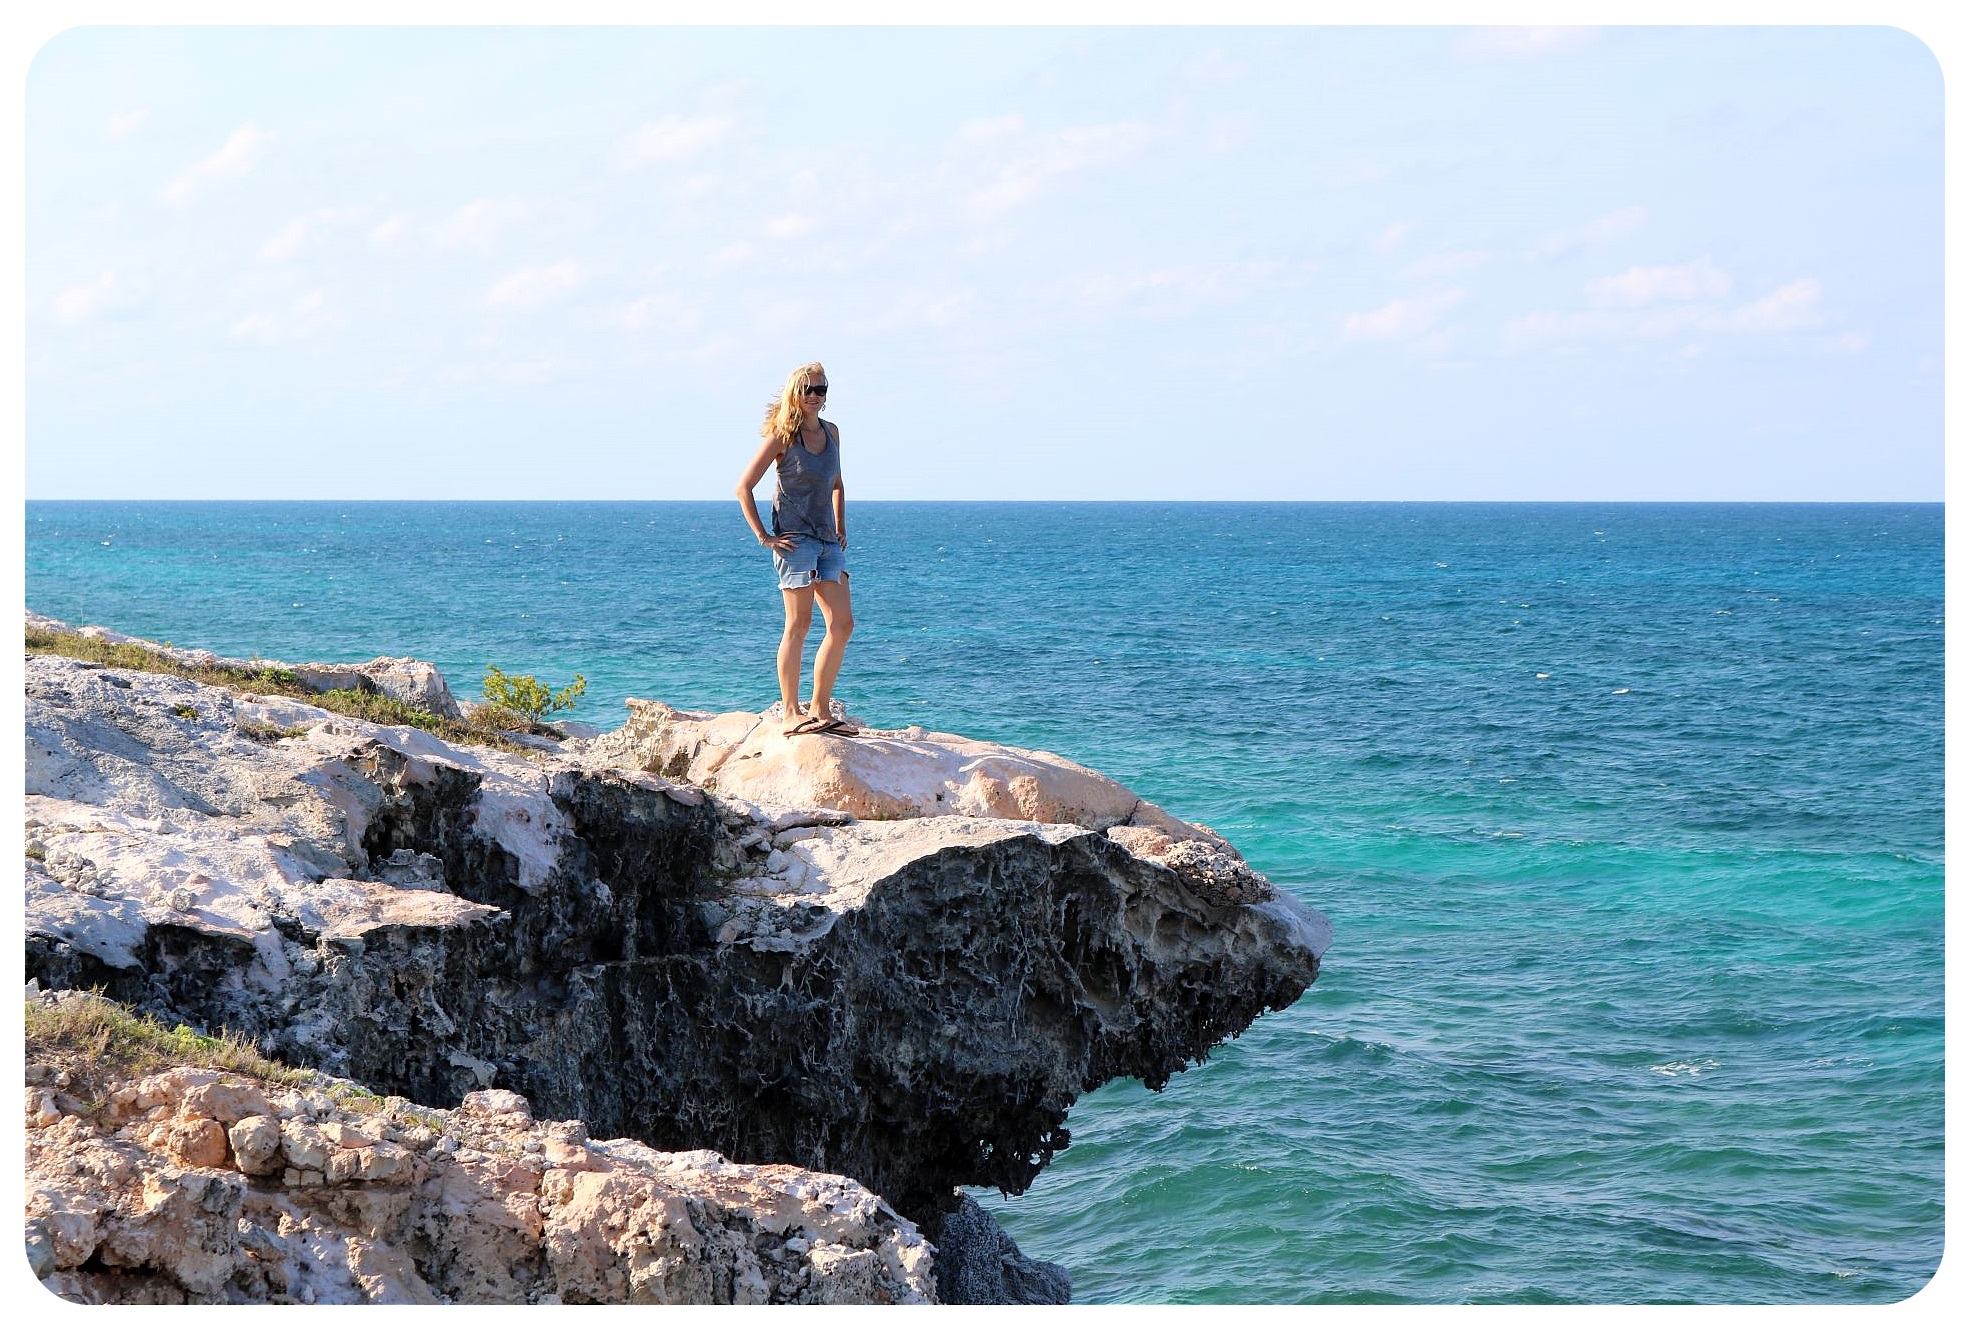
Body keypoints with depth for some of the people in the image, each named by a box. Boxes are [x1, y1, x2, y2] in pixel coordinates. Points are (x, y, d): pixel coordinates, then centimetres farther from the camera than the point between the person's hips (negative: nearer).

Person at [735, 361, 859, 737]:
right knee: (798, 624, -8)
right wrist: (762, 536, -10)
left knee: (842, 624, 1)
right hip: (796, 537, -7)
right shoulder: (782, 436, -6)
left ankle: (820, 710, 8)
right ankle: (790, 713, -4)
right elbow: (744, 487, -6)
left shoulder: (831, 432, 13)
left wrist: (841, 528, 18)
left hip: (829, 541, 7)